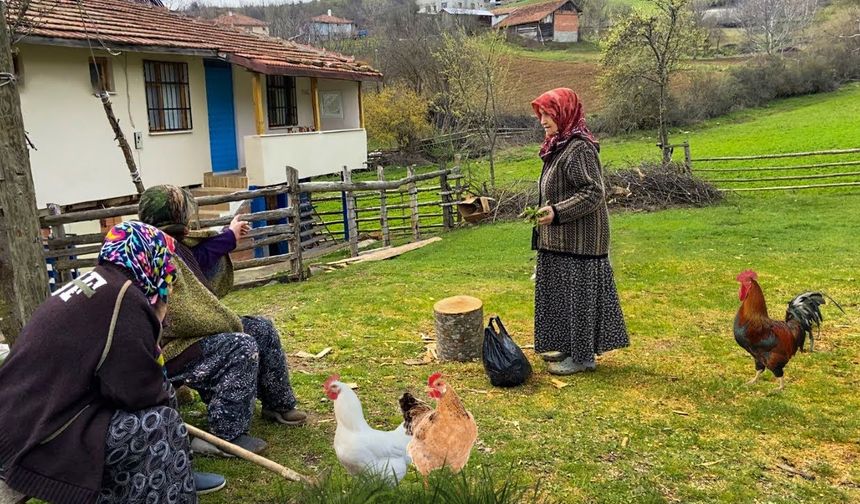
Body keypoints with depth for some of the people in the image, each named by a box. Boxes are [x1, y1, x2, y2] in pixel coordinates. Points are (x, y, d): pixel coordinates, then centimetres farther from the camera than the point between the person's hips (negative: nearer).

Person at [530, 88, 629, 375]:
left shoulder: (579, 149, -18)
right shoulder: (560, 147, 11)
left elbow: (593, 192, -22)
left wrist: (557, 211, -28)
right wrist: (545, 212, 15)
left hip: (578, 241, -10)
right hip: (560, 240, 10)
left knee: (578, 293, 0)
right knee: (561, 293, 16)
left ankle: (583, 356, 12)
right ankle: (568, 346, 29)